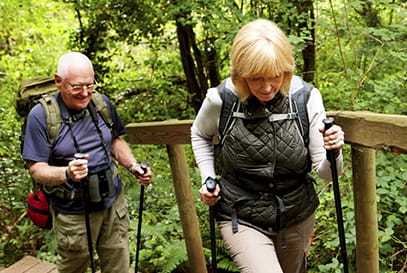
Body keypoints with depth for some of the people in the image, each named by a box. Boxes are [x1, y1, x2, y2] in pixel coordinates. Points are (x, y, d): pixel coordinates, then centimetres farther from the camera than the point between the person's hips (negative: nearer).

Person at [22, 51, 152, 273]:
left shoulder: (102, 103, -2)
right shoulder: (41, 115, -15)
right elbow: (36, 169, -14)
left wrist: (134, 167, -3)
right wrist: (67, 174, -34)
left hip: (113, 203, 4)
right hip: (73, 213, -4)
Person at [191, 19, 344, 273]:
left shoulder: (306, 97, -15)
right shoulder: (220, 100, -18)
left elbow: (325, 173, -10)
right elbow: (200, 135, 7)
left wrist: (333, 153, -31)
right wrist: (208, 179, -4)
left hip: (297, 215, 3)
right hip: (242, 219, -2)